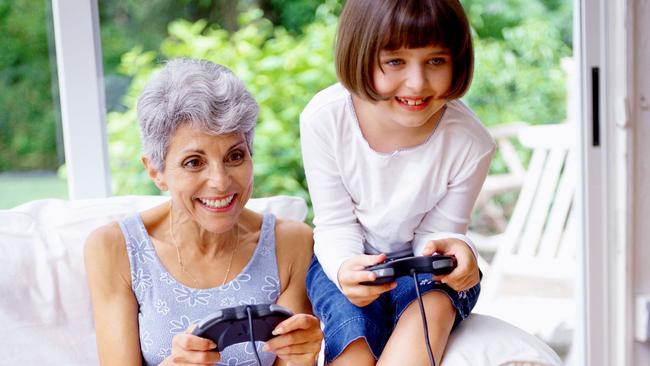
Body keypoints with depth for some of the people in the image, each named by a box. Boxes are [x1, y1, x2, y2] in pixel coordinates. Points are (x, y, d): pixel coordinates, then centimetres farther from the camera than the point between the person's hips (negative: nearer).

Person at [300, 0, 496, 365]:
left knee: (433, 310, -32)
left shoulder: (470, 143, -21)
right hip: (350, 259, 0)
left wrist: (452, 249, -35)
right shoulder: (324, 118, -21)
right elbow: (336, 225, -11)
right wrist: (345, 268, -35)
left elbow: (437, 231, -9)